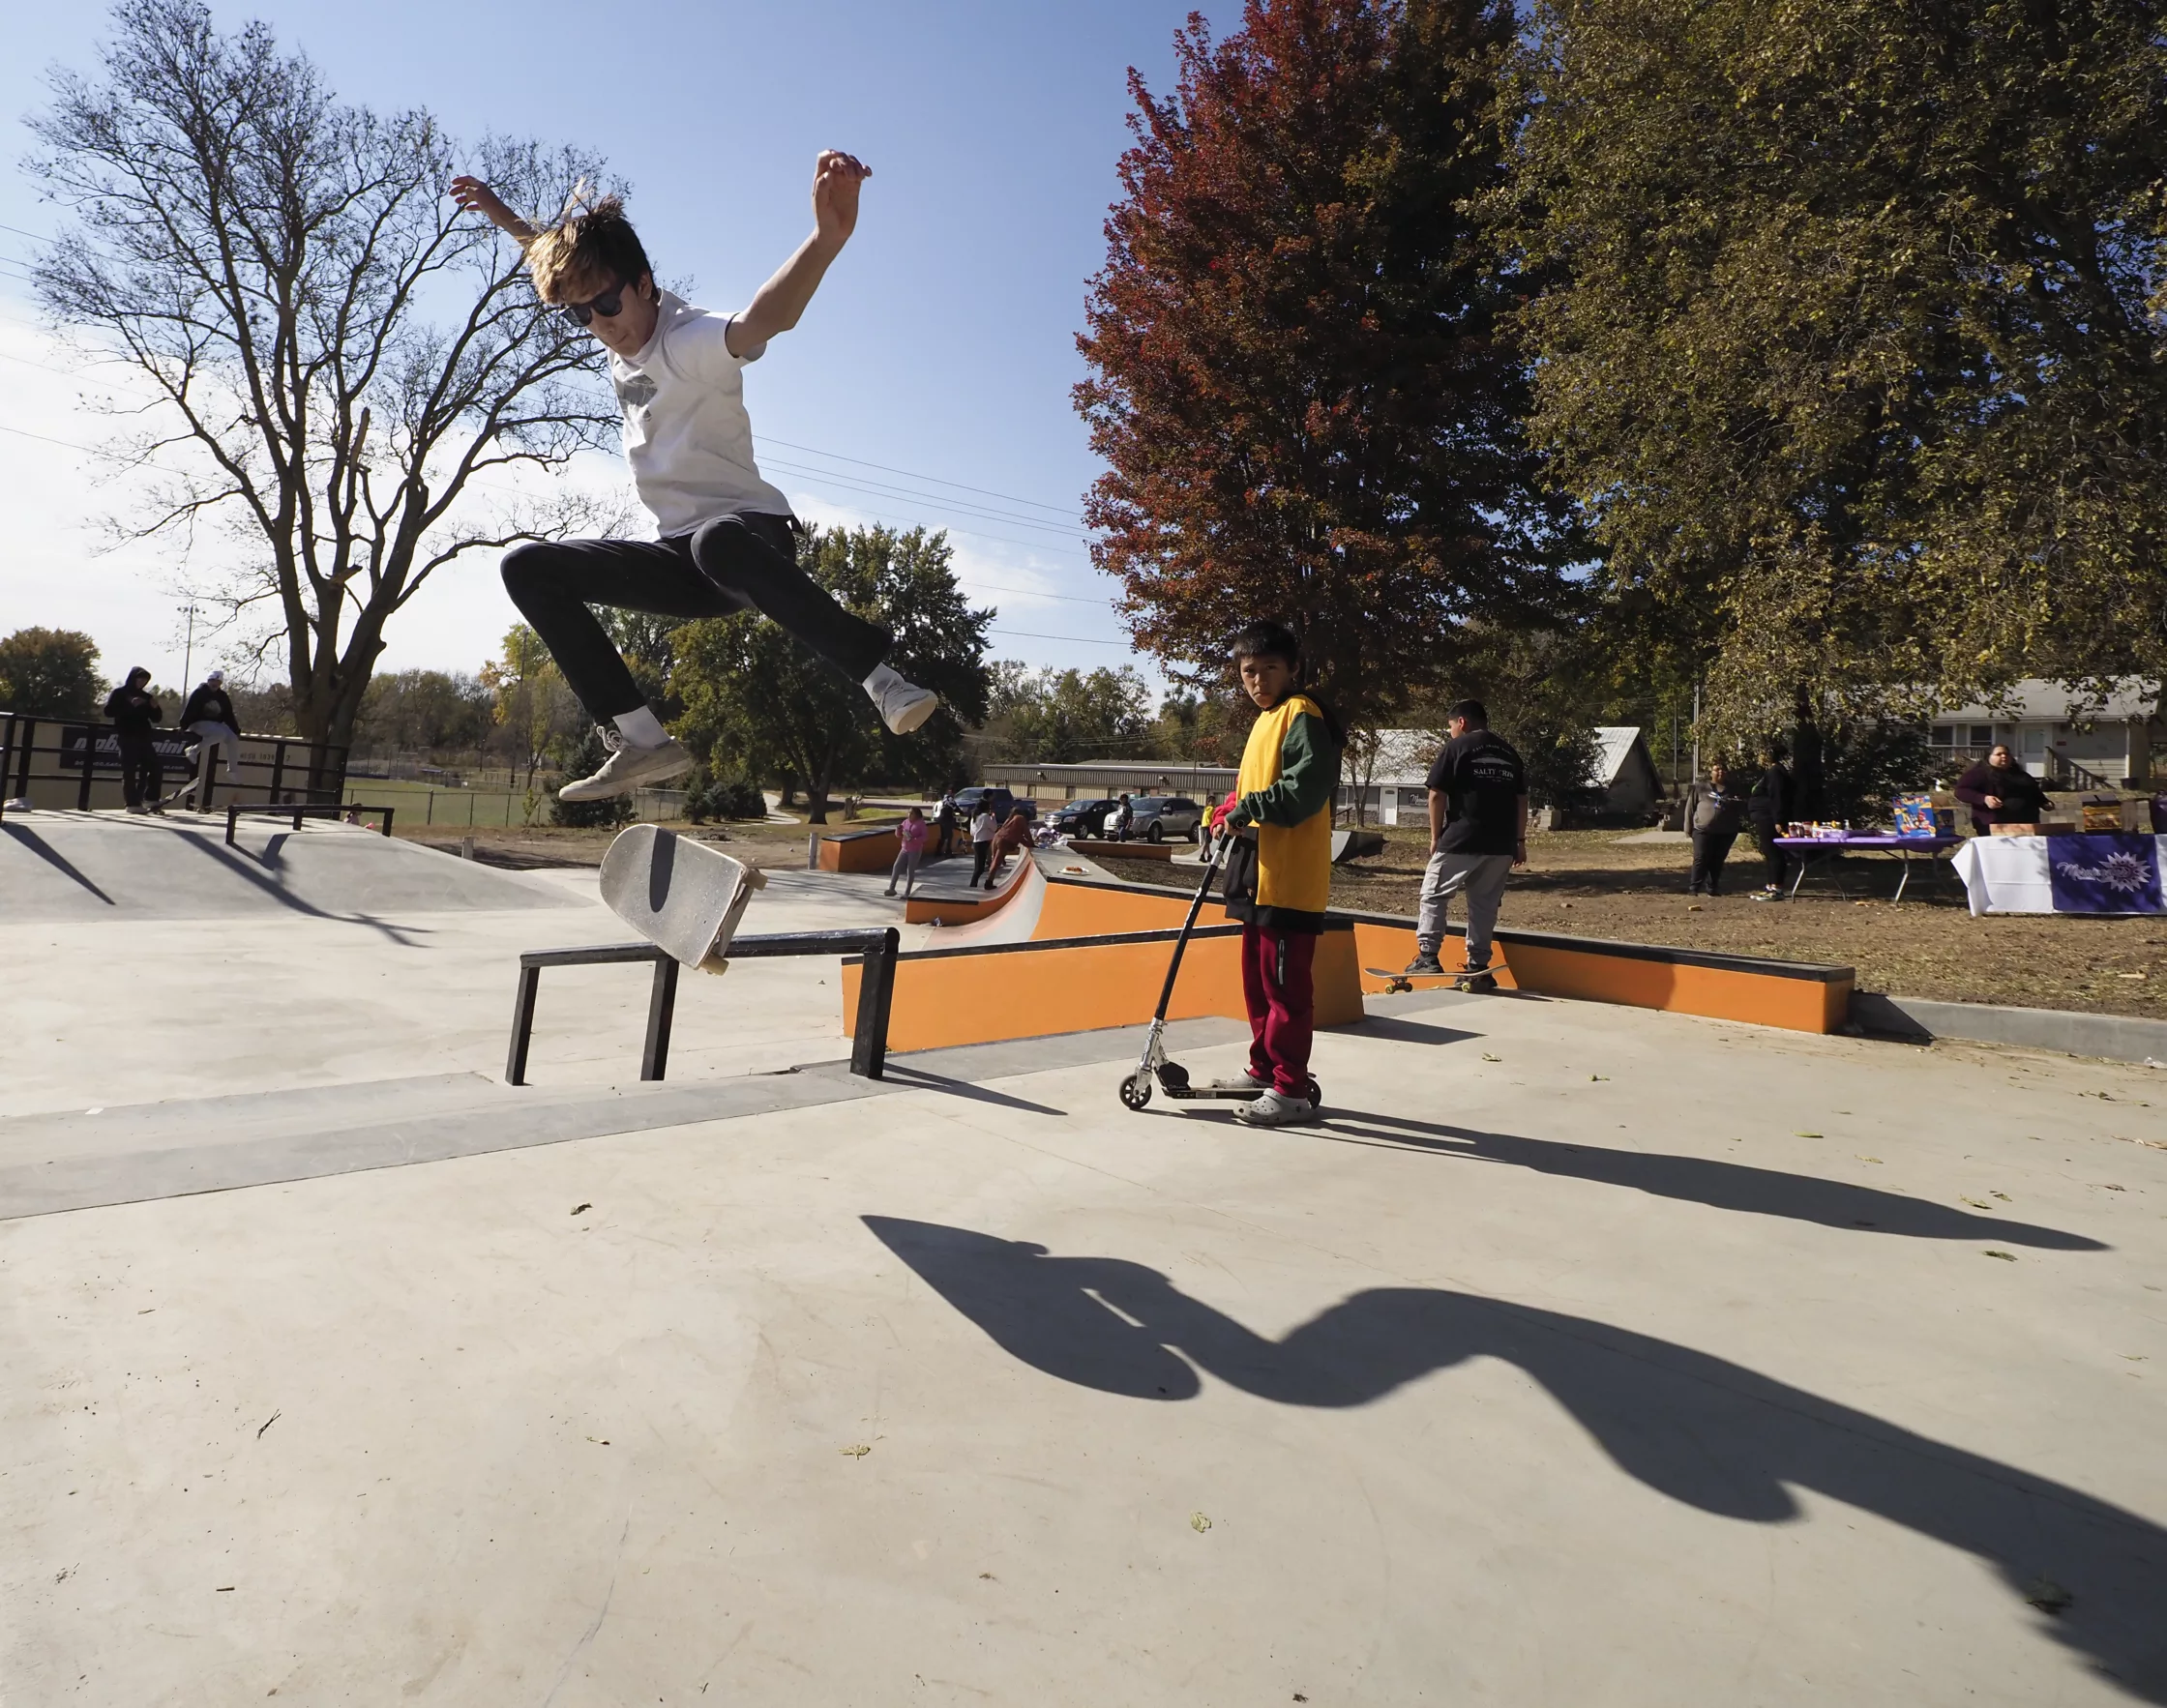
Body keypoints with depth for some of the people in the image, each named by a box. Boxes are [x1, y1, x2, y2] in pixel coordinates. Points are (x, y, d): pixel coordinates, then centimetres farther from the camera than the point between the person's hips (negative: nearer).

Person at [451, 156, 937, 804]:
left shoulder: (690, 341, -15)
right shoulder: (618, 332, 11)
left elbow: (765, 318, -40)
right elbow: (568, 260, 38)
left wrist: (828, 237, -57)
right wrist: (507, 219, 37)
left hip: (751, 534, -8)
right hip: (681, 558, 8)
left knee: (718, 542, -43)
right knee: (527, 566, 0)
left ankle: (883, 679, -34)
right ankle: (640, 738, -9)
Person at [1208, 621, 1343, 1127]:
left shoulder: (1302, 715, -11)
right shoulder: (1265, 719, 20)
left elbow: (1306, 788, -23)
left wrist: (1245, 809, -15)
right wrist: (1234, 811, 10)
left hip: (1291, 881, -10)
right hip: (1260, 875, 10)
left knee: (1286, 985, -5)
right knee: (1257, 979, 17)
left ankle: (1291, 1090, 3)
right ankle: (1263, 1070, 29)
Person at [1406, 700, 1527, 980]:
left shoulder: (1456, 747, 0)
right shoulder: (1509, 752, 16)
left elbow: (1437, 794, -5)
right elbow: (1521, 799, 14)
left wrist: (1435, 836, 3)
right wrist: (1520, 841, 17)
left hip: (1461, 840, -5)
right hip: (1501, 844, 5)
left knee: (1434, 895, 5)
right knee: (1485, 903, 10)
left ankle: (1427, 957, -2)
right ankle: (1478, 964, 9)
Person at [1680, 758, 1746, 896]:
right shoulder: (1700, 788, 7)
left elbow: (1742, 808, 13)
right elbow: (1690, 808, 6)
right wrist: (1688, 828, 1)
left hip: (1726, 832, 2)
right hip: (1703, 830, -2)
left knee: (1717, 862, 7)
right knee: (1701, 860, -6)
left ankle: (1713, 888, 16)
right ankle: (1693, 887, -2)